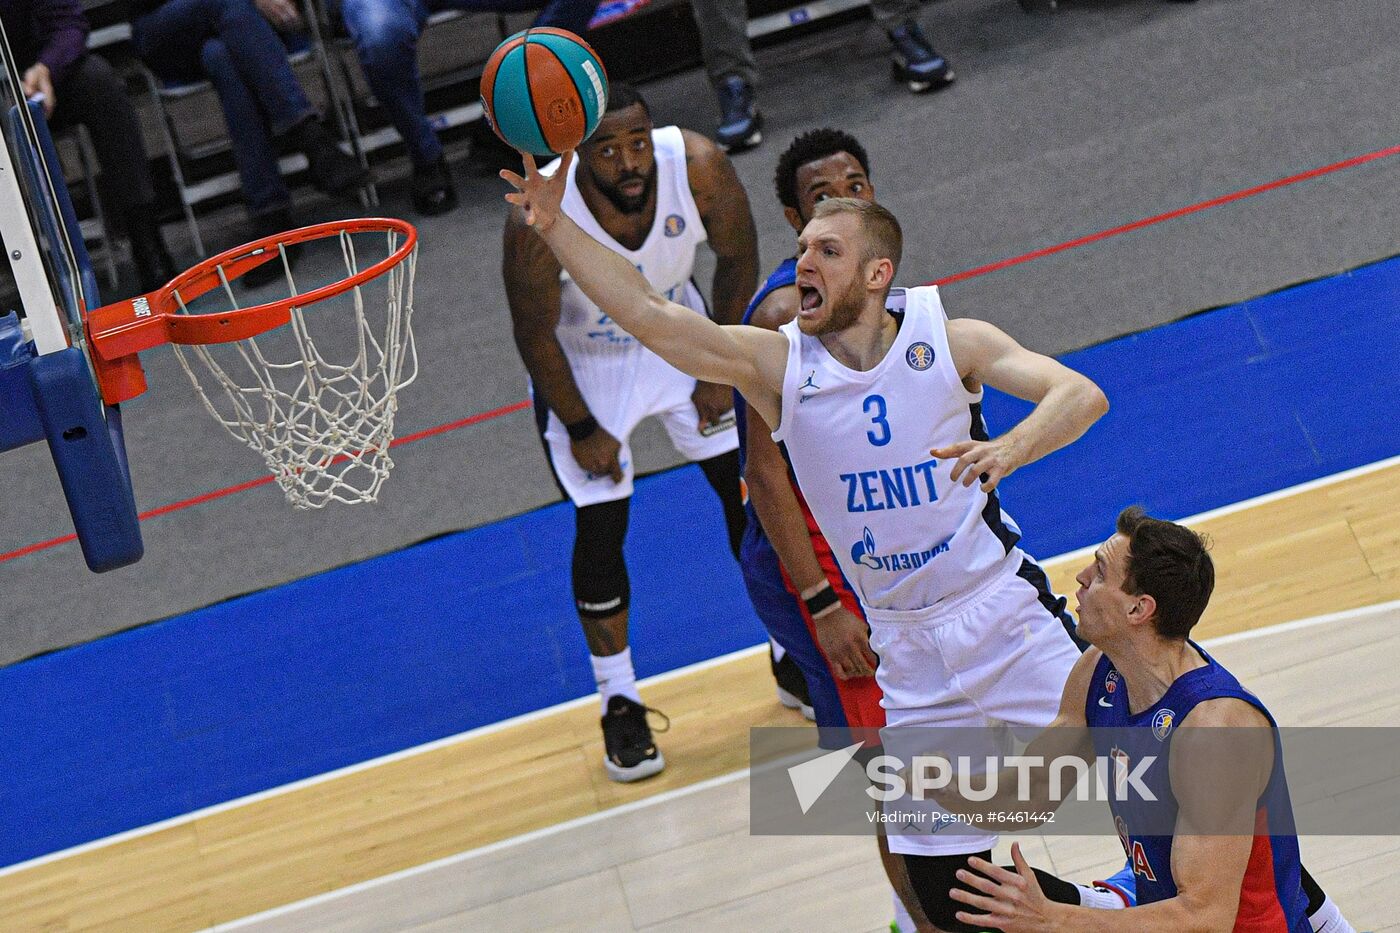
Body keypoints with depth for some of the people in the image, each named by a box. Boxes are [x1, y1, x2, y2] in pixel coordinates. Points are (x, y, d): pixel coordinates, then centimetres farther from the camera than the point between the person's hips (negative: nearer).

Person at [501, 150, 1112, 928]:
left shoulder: (949, 342, -8)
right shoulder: (777, 365, -4)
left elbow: (1081, 395, -19)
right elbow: (648, 314, -15)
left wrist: (1008, 449, -39)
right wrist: (555, 226, -26)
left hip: (1006, 613, -2)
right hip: (907, 647, 3)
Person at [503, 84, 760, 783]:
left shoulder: (699, 167, -30)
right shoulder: (539, 220, -36)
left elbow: (739, 258, -10)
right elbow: (534, 334, -21)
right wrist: (582, 430, -12)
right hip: (579, 364, -3)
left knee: (748, 488, 6)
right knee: (601, 527, -2)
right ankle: (620, 704, 17)